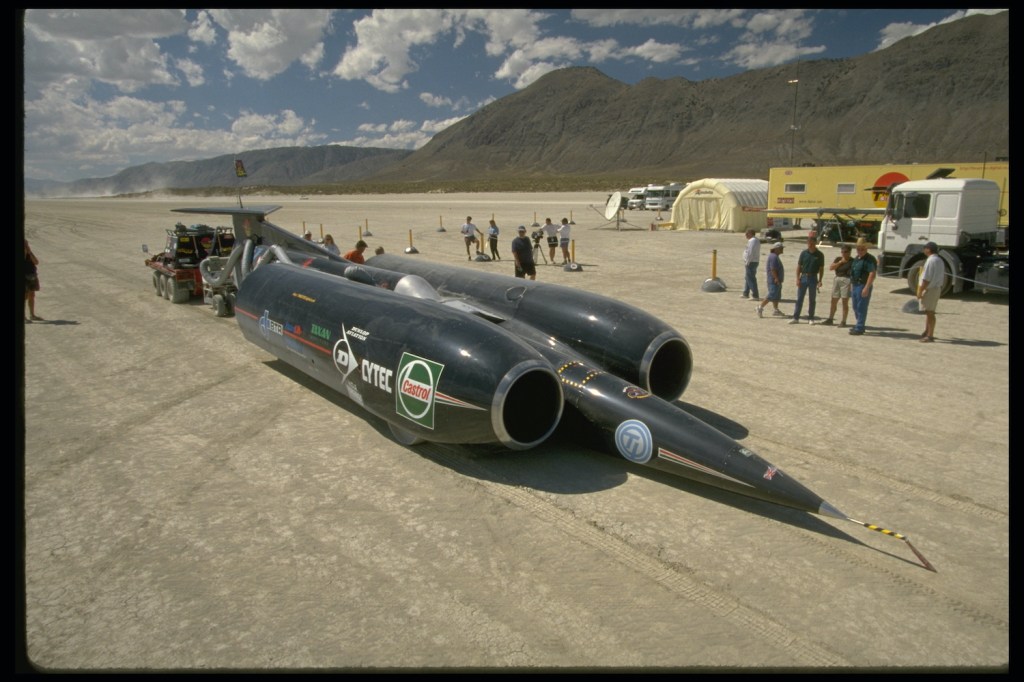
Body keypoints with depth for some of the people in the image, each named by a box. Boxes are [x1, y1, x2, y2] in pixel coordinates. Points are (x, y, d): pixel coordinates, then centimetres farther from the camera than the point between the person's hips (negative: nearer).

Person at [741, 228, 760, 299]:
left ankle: (755, 295, -7)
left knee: (751, 279, -7)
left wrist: (747, 262, -19)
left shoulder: (752, 241, -17)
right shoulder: (756, 240, 16)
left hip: (751, 262, -11)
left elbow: (750, 253, -23)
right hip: (755, 261, 11)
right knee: (747, 278, 19)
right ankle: (746, 294, 27)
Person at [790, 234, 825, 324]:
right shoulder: (804, 253, 2)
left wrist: (820, 281, -6)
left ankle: (810, 318, 14)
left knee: (812, 300, 6)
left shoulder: (819, 255, -1)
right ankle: (795, 318, 4)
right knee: (799, 299, 2)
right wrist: (798, 278, -4)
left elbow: (821, 269, 2)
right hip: (803, 277, 1)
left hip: (813, 278, -1)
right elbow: (799, 266, 4)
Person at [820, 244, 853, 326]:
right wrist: (840, 262, -9)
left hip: (846, 280, -5)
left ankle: (843, 321, 4)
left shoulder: (852, 261, -4)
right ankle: (830, 319, 19)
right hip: (837, 279, 6)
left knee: (845, 302, -2)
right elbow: (831, 267, 1)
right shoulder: (838, 259, 12)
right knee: (834, 301, 9)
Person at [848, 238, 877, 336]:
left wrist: (866, 288, -25)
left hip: (863, 286, -9)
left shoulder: (870, 259, -12)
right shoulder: (857, 258, 16)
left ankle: (859, 328, -3)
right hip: (855, 285, 9)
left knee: (861, 308, -6)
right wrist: (851, 284, 19)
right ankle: (858, 325, 26)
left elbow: (872, 274, -20)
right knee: (856, 307, 15)